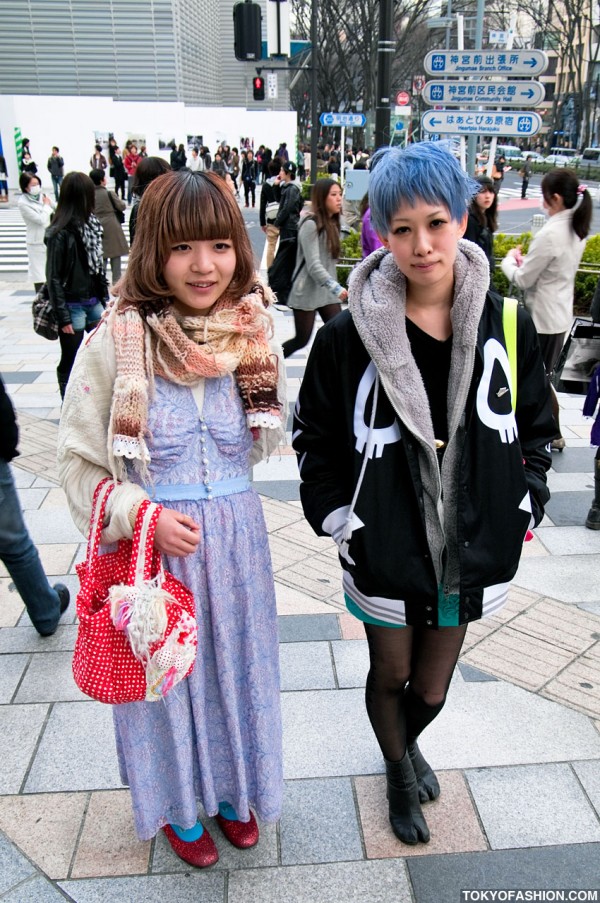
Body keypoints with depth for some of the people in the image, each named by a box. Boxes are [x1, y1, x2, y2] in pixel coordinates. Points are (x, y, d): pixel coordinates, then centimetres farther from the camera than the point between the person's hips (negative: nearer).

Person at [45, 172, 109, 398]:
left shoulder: (91, 224, 4)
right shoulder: (60, 233, -15)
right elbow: (54, 278, -13)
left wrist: (104, 298, 11)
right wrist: (63, 317, -14)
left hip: (94, 302, 6)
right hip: (72, 306, -6)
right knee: (71, 363, 6)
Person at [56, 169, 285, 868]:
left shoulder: (253, 337, -4)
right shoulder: (114, 343, -16)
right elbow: (78, 462, -8)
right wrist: (144, 516, -21)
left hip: (236, 537, 4)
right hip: (153, 544, -3)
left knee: (234, 666, 20)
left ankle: (230, 789, 49)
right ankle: (177, 805, 46)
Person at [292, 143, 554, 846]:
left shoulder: (506, 325, -6)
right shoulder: (349, 336, -13)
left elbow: (537, 429, 7)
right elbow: (314, 438, -2)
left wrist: (521, 510, 0)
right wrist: (341, 523, -7)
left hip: (469, 551, 2)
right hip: (386, 552, -2)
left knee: (431, 689, 19)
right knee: (390, 675, 19)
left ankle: (408, 741, 57)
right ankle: (399, 774, 52)